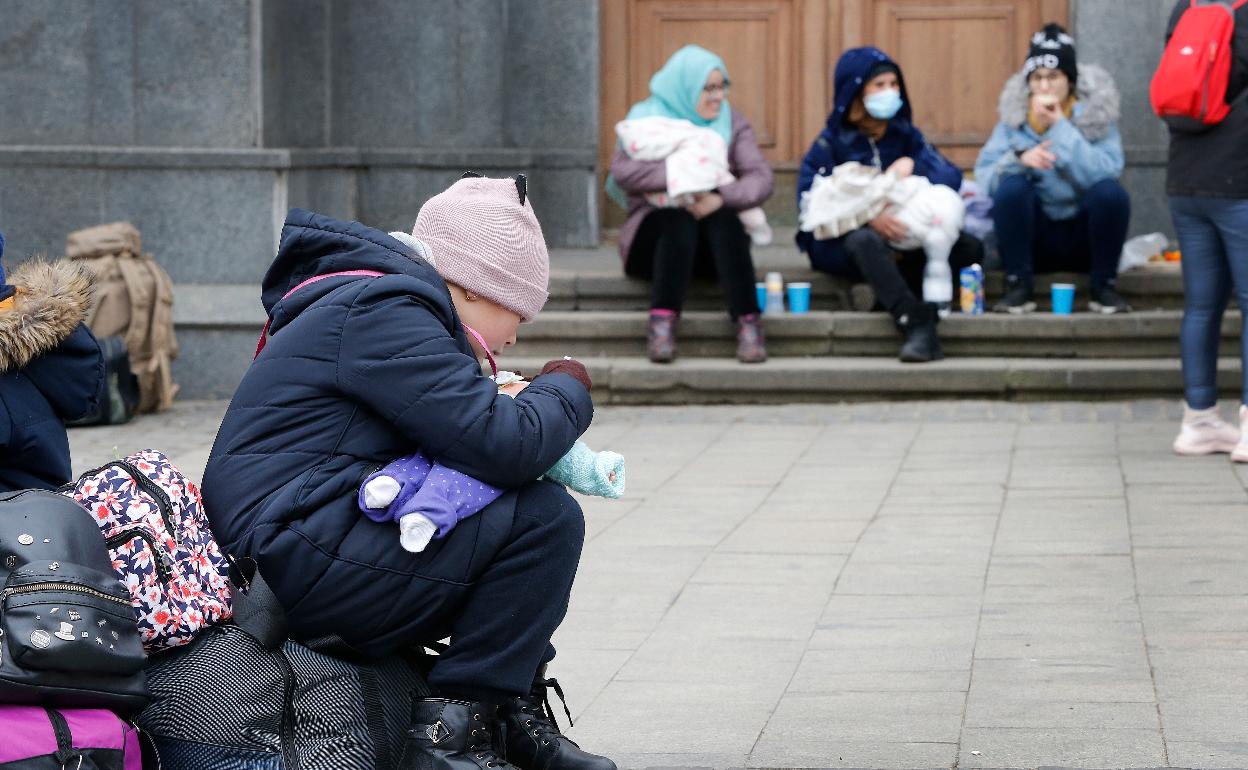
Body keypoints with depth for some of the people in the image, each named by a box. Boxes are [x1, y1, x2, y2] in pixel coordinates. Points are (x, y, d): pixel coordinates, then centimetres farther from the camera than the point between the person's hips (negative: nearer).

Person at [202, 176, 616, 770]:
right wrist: (566, 387, -2)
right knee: (546, 519, -16)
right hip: (302, 561, -11)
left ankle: (517, 713, 15)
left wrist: (504, 406, 10)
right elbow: (506, 446, -22)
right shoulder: (383, 315, -14)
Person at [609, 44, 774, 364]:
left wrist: (722, 198, -26)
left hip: (717, 241, 2)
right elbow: (623, 171, -15)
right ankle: (662, 322, -43)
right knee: (679, 218, -34)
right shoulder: (646, 118, 4)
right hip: (656, 234, -2)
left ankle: (748, 324, -39)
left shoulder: (732, 122, 10)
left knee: (724, 218, -31)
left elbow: (762, 178, -5)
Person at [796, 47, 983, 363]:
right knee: (865, 241, -40)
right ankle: (917, 324, -48)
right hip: (841, 242, -4)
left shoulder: (905, 135, 13)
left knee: (969, 248, -19)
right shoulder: (832, 142, 0)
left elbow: (952, 177, 3)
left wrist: (912, 165, -16)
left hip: (901, 240, 4)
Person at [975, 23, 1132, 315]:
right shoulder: (1014, 116, 0)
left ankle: (1103, 287, -12)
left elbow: (1105, 172, -22)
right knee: (1011, 187, -27)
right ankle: (1018, 286, -17)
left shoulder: (1096, 114, -5)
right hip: (1035, 240, 1)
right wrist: (1019, 158, -28)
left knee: (1110, 191, -29)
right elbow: (984, 175, -9)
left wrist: (1060, 126, -23)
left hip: (1085, 239, -1)